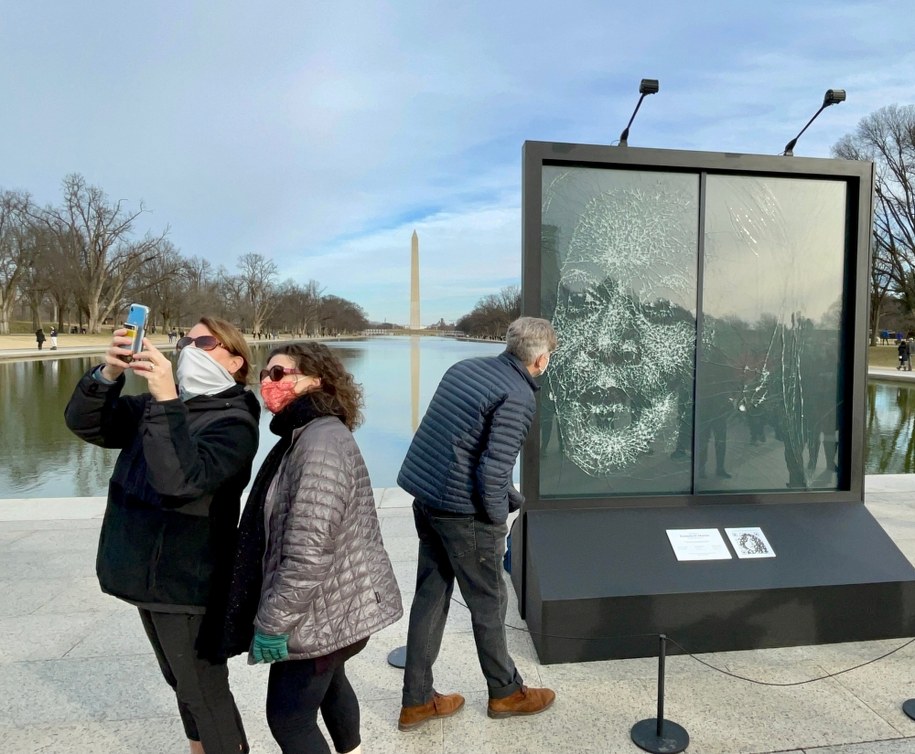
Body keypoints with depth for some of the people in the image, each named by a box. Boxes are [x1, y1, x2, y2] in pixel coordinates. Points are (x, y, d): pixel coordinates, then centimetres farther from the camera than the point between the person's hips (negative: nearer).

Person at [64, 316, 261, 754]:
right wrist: (108, 374, -18)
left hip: (187, 583, -8)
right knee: (183, 683, 23)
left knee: (204, 692, 6)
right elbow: (85, 423, 0)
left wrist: (166, 400, -39)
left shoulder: (234, 422, -18)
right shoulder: (159, 405, 6)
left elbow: (181, 479, -33)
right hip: (148, 575, 8)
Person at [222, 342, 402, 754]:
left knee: (288, 717, 3)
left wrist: (272, 620, -22)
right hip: (331, 602, 10)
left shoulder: (321, 442, -25)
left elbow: (309, 549, -30)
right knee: (328, 682, 28)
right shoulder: (305, 434, 9)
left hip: (322, 610, -10)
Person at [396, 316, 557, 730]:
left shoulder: (464, 368, 8)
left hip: (425, 498, 8)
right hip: (463, 511, -8)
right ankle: (505, 692, 34)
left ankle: (416, 700, 29)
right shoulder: (518, 397, -16)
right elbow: (494, 469, -22)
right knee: (488, 603, 13)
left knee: (429, 597, 17)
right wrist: (497, 519, -4)